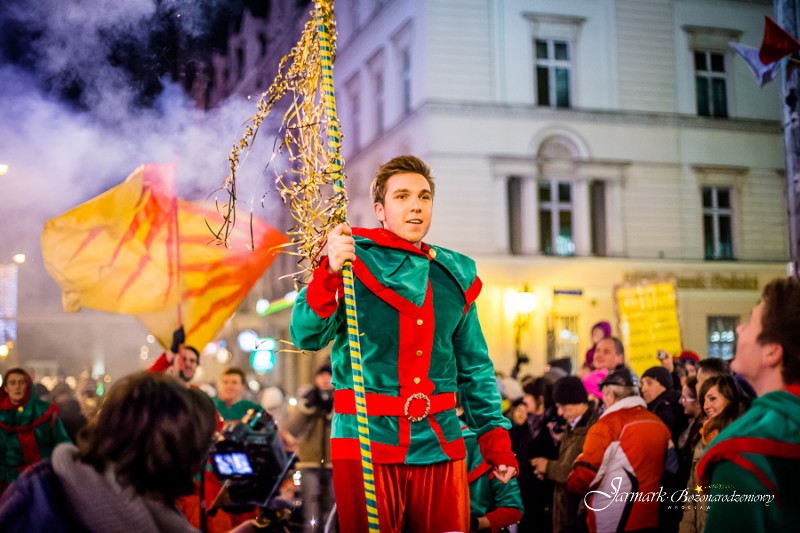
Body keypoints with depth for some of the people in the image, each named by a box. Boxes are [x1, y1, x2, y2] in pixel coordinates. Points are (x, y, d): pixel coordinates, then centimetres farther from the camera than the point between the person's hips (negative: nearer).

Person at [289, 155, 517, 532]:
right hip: (367, 441, -4)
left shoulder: (456, 274, 12)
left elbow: (475, 367, 17)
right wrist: (331, 272, -27)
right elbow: (306, 337, -13)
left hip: (440, 445, 4)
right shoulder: (354, 261, -1)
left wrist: (496, 438, 11)